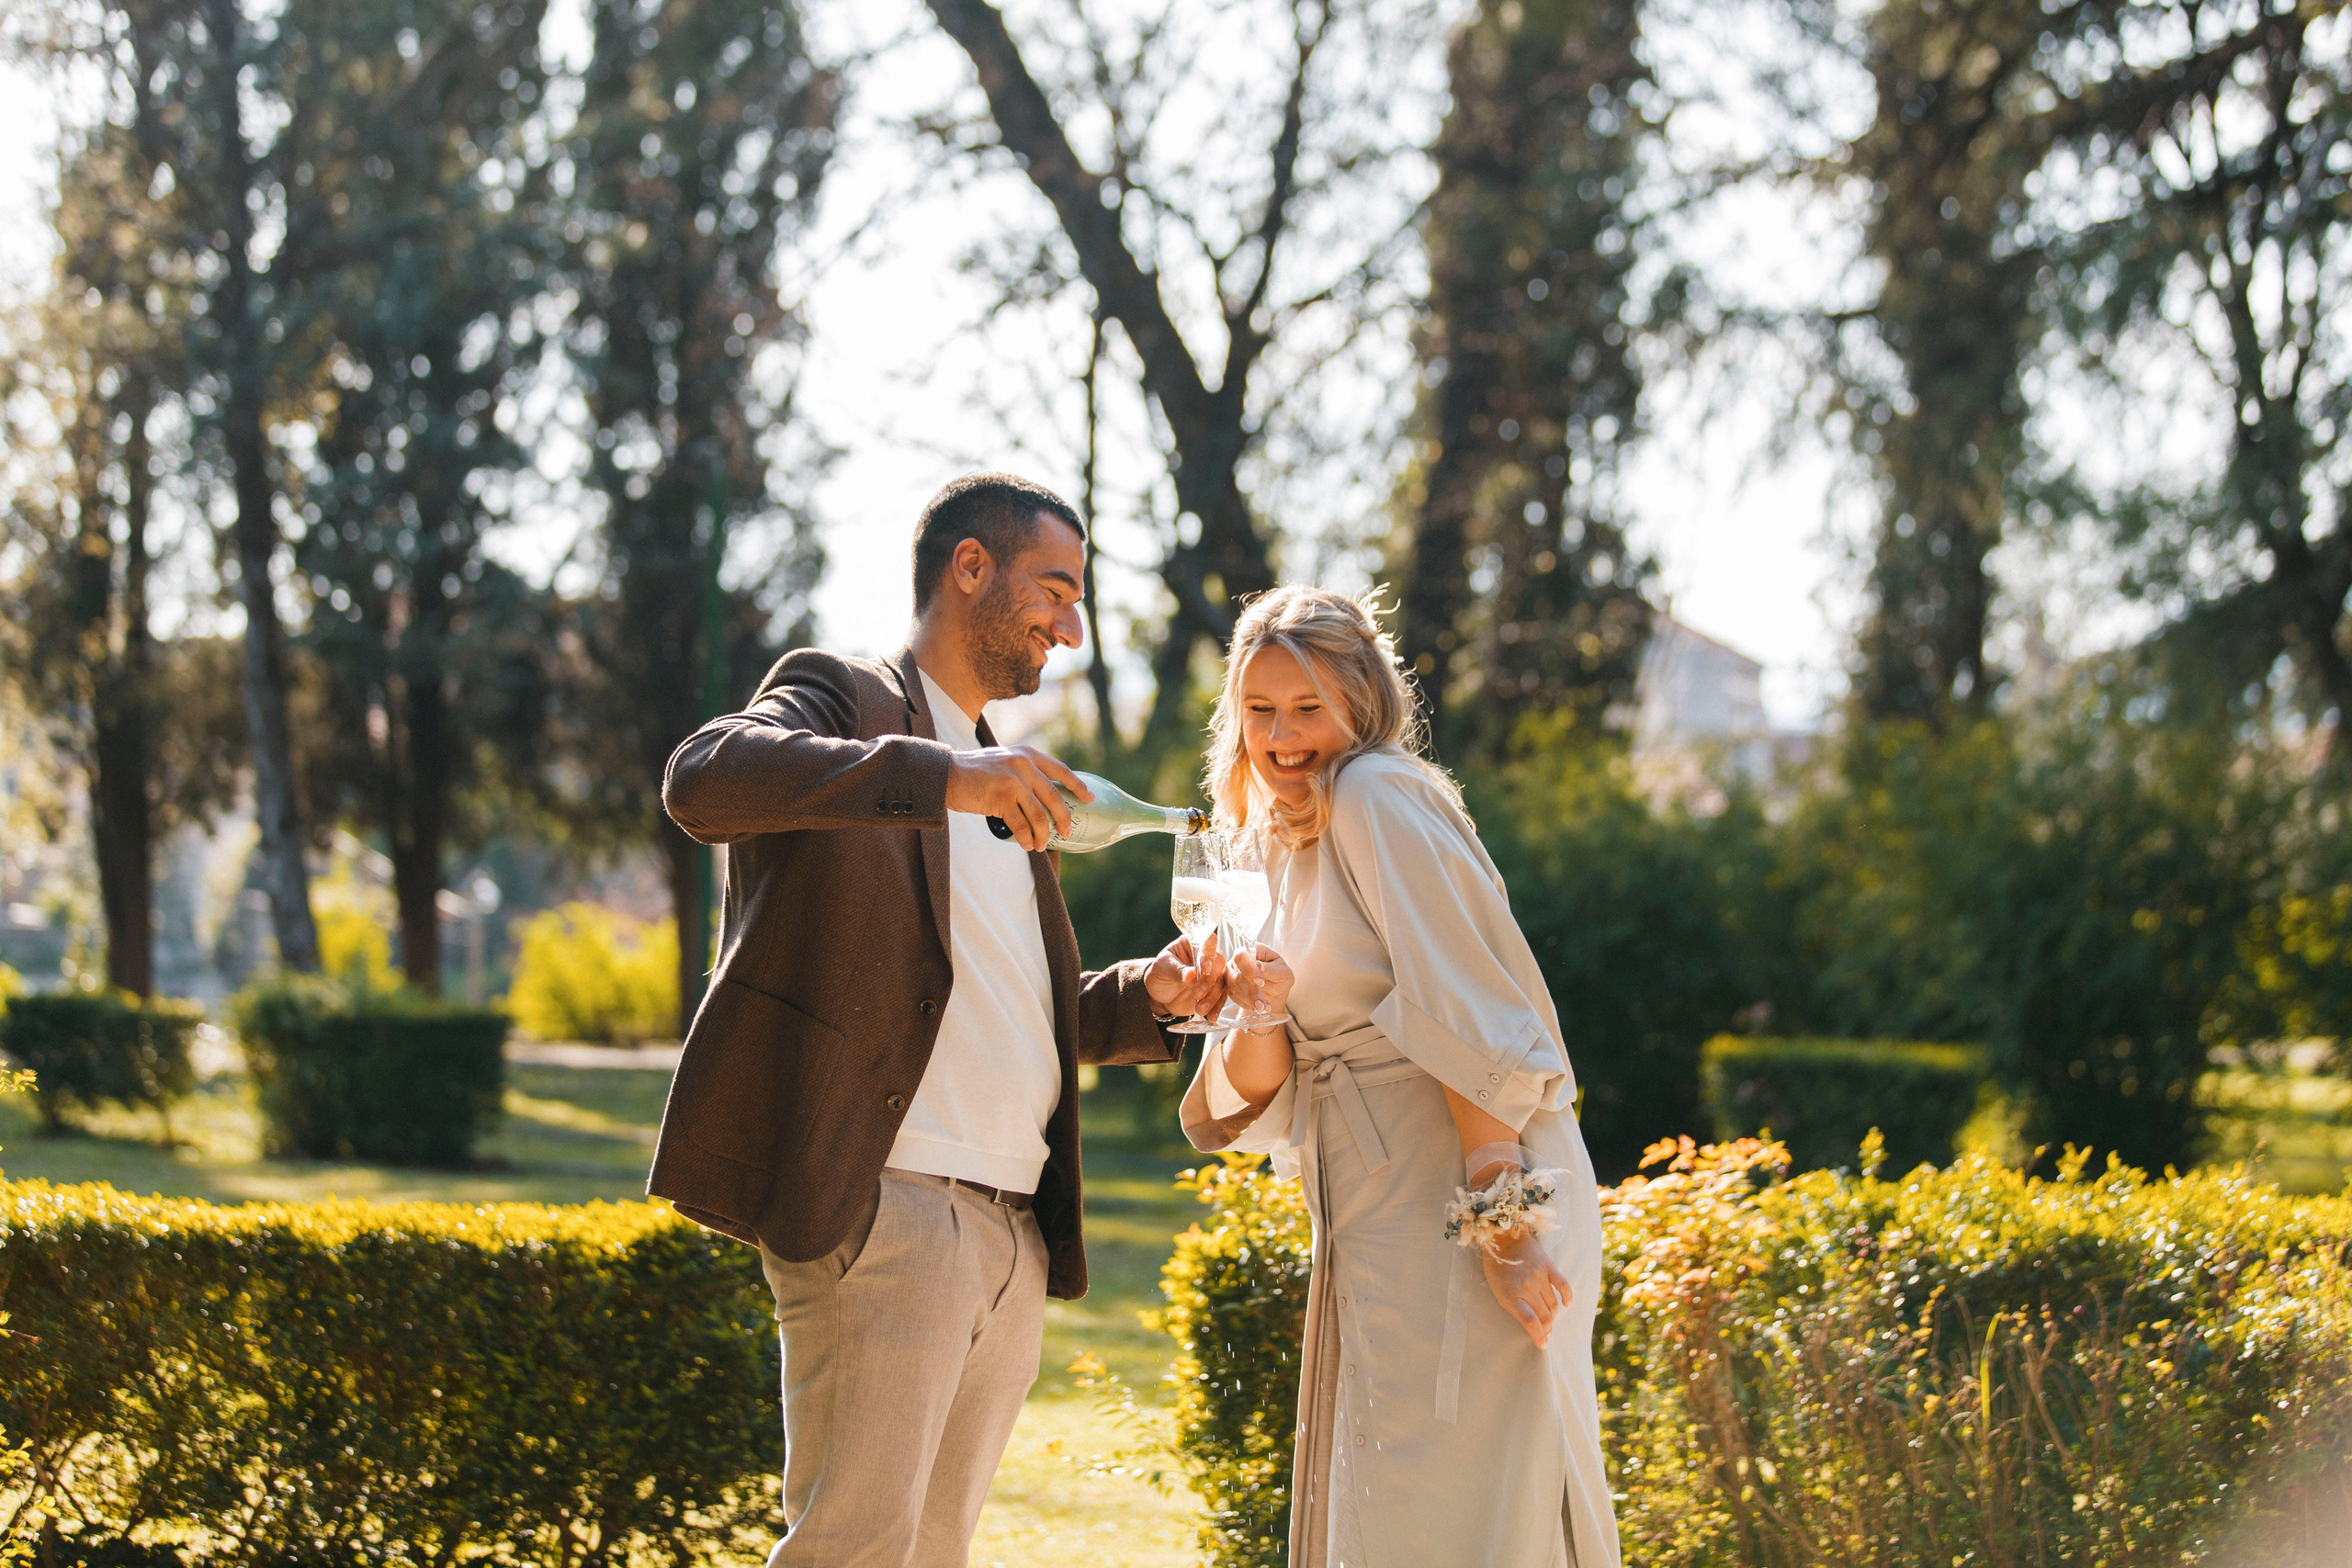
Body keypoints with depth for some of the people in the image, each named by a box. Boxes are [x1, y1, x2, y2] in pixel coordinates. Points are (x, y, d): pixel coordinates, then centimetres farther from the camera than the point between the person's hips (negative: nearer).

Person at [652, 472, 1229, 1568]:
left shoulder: (1003, 785, 27)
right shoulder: (841, 699, 2)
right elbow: (703, 781, -21)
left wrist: (1144, 997, 11)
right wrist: (938, 776, -30)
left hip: (1015, 1234, 8)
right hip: (882, 1208, -8)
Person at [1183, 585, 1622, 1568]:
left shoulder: (1379, 796, -8)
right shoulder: (1289, 848, 18)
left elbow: (1469, 1023, -16)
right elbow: (1258, 1099, 15)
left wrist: (1503, 1226, -23)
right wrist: (1261, 1016, -7)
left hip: (1458, 1195, -9)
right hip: (1375, 1224, 9)